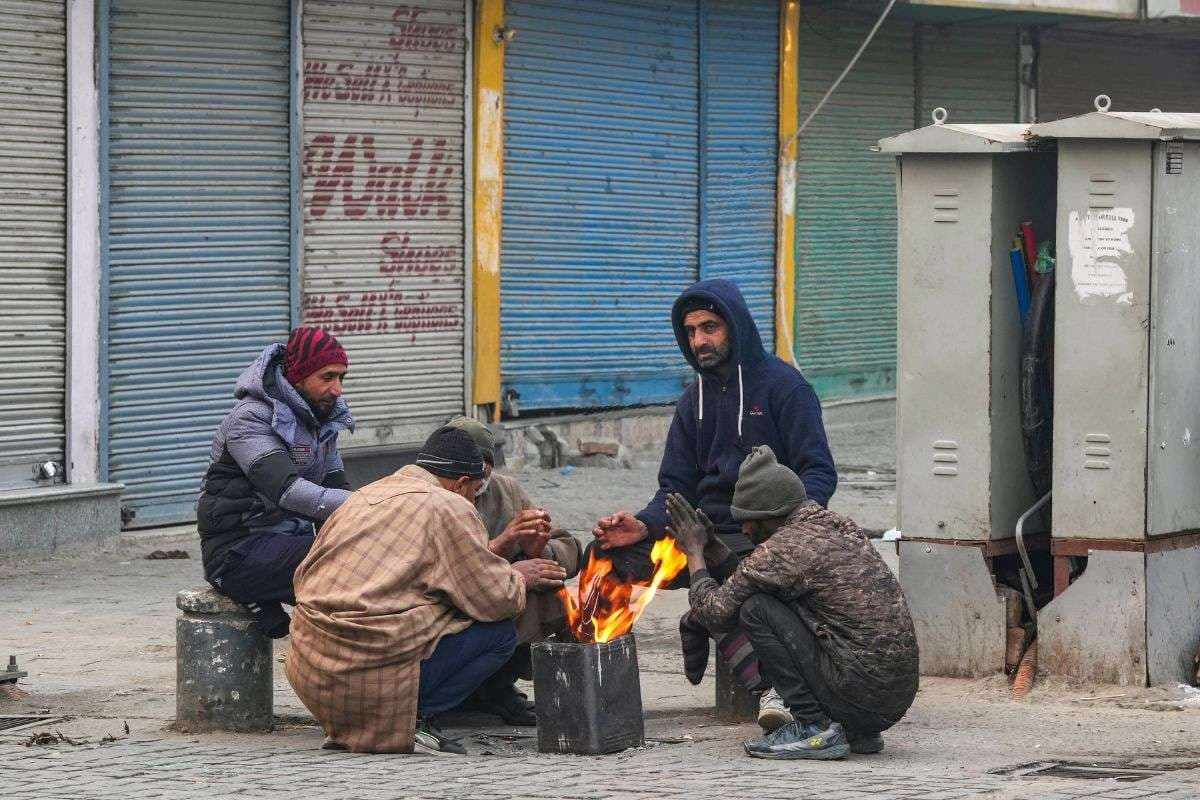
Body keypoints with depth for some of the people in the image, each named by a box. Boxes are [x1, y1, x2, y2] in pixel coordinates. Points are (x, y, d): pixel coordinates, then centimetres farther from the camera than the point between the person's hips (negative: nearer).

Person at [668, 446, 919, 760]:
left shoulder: (783, 549, -12)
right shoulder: (839, 525, 14)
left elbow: (715, 612, -2)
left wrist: (694, 550, 12)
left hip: (859, 694, -9)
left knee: (756, 610, -6)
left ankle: (814, 728, -6)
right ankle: (857, 733, 16)